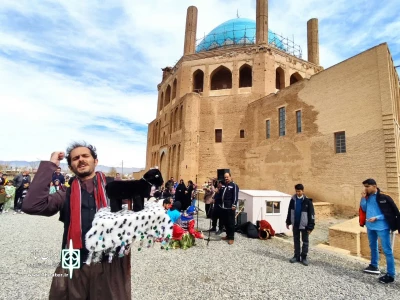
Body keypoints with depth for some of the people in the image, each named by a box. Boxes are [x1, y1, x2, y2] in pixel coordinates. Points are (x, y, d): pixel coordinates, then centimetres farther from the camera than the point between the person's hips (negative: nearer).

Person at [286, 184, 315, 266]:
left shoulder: (307, 201, -15)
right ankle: (296, 256, 25)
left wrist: (310, 227, -13)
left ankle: (304, 257, 22)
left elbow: (311, 214, -12)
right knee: (296, 240, 13)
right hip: (295, 224, 4)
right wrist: (288, 222, 10)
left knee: (305, 241, 9)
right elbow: (289, 211, 8)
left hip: (304, 225, -4)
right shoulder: (293, 199, -3)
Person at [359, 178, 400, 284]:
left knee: (387, 250, 0)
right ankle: (374, 266, 39)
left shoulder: (384, 197, -16)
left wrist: (377, 218, -20)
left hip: (382, 227, -7)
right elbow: (363, 209, 1)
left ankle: (391, 275, 11)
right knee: (373, 247, 22)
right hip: (370, 226, 7)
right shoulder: (367, 197, 2)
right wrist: (363, 198, -12)